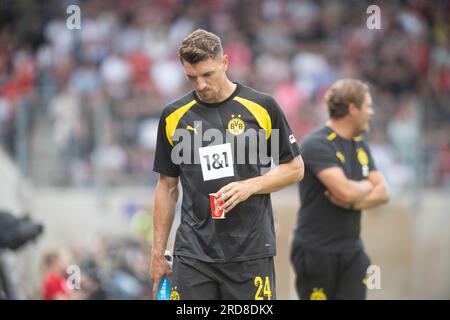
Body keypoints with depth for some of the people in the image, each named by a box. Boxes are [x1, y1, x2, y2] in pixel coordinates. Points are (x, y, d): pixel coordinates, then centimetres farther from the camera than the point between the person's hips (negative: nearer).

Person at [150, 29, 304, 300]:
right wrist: (158, 252, 9)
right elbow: (167, 186, 13)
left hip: (251, 254, -2)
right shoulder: (174, 117, 6)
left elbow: (295, 168, 5)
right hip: (193, 254, 2)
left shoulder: (262, 107, -2)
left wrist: (249, 186, -12)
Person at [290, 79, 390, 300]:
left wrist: (353, 202, -13)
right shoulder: (317, 144, -13)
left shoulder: (361, 146, 14)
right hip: (316, 253, -7)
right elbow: (345, 190, -25)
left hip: (352, 252, 7)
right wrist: (367, 186, -2)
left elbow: (383, 193, 6)